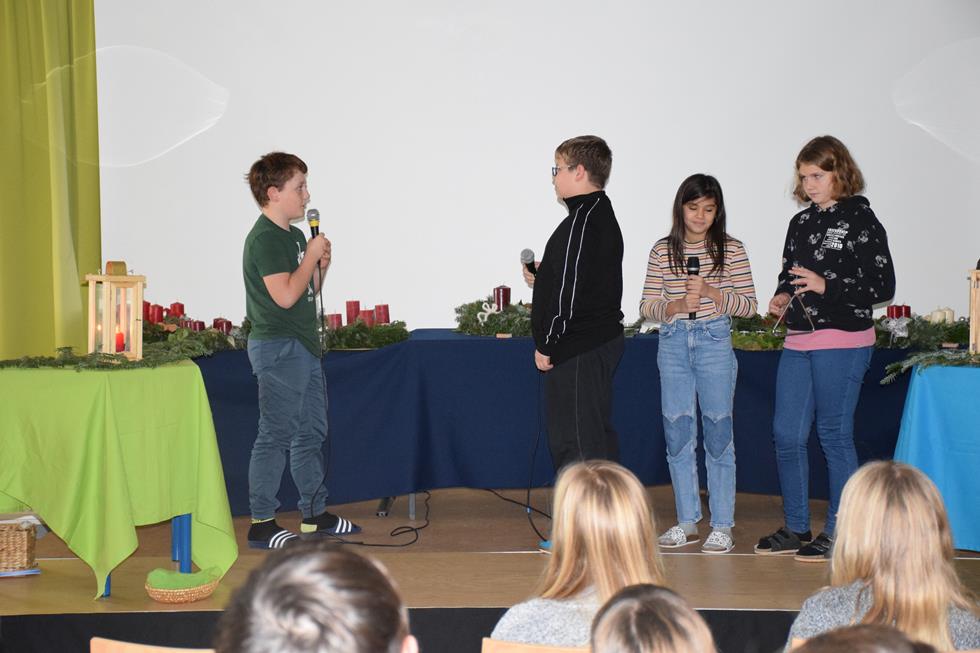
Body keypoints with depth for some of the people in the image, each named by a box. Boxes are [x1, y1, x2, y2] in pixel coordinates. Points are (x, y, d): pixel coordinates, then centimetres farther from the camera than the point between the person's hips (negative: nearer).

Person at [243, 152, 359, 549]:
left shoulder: (295, 236, 15)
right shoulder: (264, 239, -14)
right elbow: (285, 295, -23)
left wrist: (321, 267, 5)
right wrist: (313, 255, -13)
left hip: (303, 345, 10)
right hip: (278, 348, -10)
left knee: (311, 433, 14)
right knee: (275, 435, -6)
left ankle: (315, 515, 22)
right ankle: (261, 523, 0)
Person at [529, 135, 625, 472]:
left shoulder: (581, 221, -18)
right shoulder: (604, 215, 14)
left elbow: (567, 292, -21)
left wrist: (546, 345, -15)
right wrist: (544, 274, 16)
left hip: (577, 350, -11)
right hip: (603, 340, 11)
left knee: (573, 444, -7)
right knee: (598, 435, 17)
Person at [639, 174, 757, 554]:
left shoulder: (730, 249, 1)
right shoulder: (663, 251, 6)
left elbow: (749, 304, -1)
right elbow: (647, 305, 5)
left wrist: (712, 293, -16)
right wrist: (675, 305, -14)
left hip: (714, 341, -2)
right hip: (673, 343, 3)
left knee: (718, 432, 0)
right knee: (677, 434, 6)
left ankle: (722, 526, 8)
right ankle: (687, 522, 18)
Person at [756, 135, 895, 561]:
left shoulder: (860, 221, -5)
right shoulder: (801, 223, 14)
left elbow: (883, 286, -8)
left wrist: (826, 286, -18)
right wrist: (782, 298, 3)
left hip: (843, 342, -7)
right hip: (798, 342, 7)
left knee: (834, 435, -1)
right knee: (786, 434, 6)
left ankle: (839, 533, 10)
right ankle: (796, 529, 19)